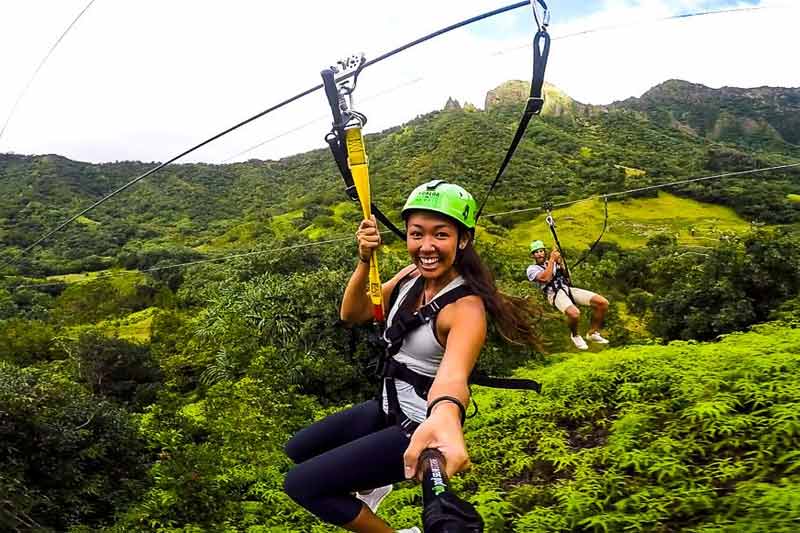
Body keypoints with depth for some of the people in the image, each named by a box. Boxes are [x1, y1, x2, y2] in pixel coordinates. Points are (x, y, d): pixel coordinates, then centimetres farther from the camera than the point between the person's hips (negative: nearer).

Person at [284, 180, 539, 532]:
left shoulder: (466, 307, -27)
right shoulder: (411, 276, -5)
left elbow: (453, 373, -45)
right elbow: (352, 314, -1)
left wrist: (443, 418, -68)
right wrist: (364, 261, -19)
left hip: (420, 429, -8)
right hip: (388, 408, 8)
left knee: (301, 484, -9)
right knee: (297, 451, 21)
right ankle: (370, 485, 46)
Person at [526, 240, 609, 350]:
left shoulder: (554, 263, 25)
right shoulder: (532, 269, 8)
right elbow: (546, 278, -12)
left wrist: (560, 263, -3)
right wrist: (552, 260, -6)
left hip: (568, 289, 6)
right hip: (555, 294, -6)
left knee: (603, 303, -12)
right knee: (574, 313, -38)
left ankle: (592, 333, 7)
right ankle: (575, 335, -3)